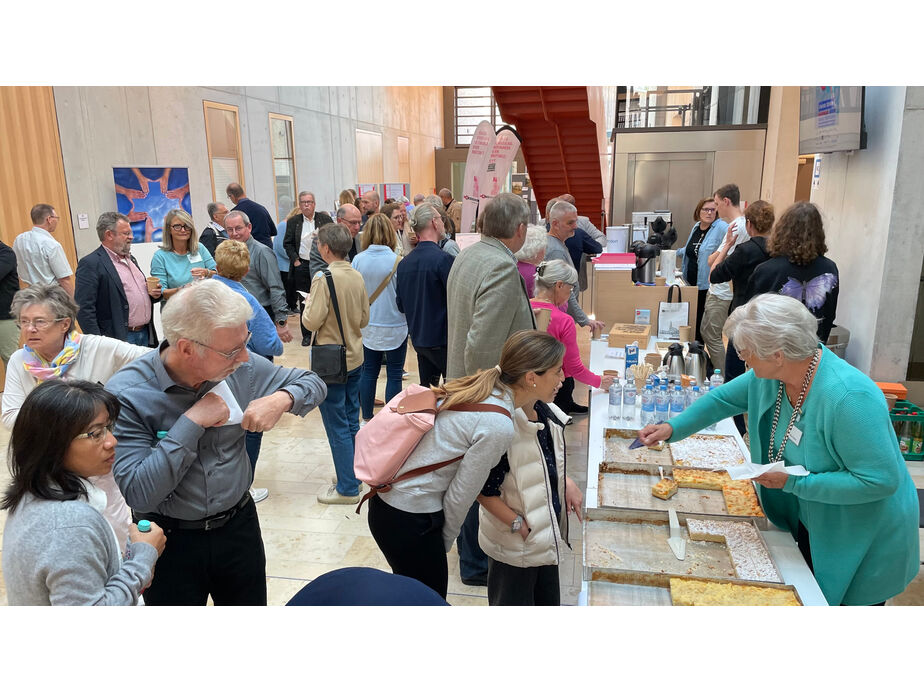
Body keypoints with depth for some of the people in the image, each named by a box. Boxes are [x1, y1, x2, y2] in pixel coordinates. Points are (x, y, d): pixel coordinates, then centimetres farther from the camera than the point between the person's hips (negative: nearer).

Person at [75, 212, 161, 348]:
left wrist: (152, 293, 4)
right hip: (120, 338, -7)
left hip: (146, 334, 8)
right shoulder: (90, 264, -10)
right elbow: (84, 310, -16)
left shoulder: (130, 258, 16)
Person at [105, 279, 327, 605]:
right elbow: (138, 493, -27)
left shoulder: (243, 367, -12)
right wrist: (192, 423, -29)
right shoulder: (125, 395, -22)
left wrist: (282, 400, -20)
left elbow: (312, 382, 1)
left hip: (239, 525, 4)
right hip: (170, 540, -3)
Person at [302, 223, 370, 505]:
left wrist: (309, 303, 0)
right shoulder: (357, 276, 2)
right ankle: (355, 474, 30)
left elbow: (311, 321, -18)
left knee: (337, 426, 3)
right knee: (352, 420, 18)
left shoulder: (324, 278, -18)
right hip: (355, 358, 7)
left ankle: (347, 488, 11)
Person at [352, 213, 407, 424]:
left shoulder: (358, 260, -6)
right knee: (394, 374, 7)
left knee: (369, 371, 14)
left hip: (367, 326, 4)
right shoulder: (396, 261, -15)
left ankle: (366, 419, 23)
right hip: (394, 327, -4)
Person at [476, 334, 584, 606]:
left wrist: (567, 482, -1)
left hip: (547, 536, 8)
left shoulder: (545, 412, -6)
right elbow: (485, 491, -23)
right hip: (514, 546, -8)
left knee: (547, 601, 25)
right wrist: (521, 527, -20)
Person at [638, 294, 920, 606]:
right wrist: (672, 428, -2)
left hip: (860, 541, -7)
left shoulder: (848, 398, -36)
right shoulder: (771, 375, -12)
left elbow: (881, 480, -32)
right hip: (809, 522, 7)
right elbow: (724, 398, 5)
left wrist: (793, 483, -29)